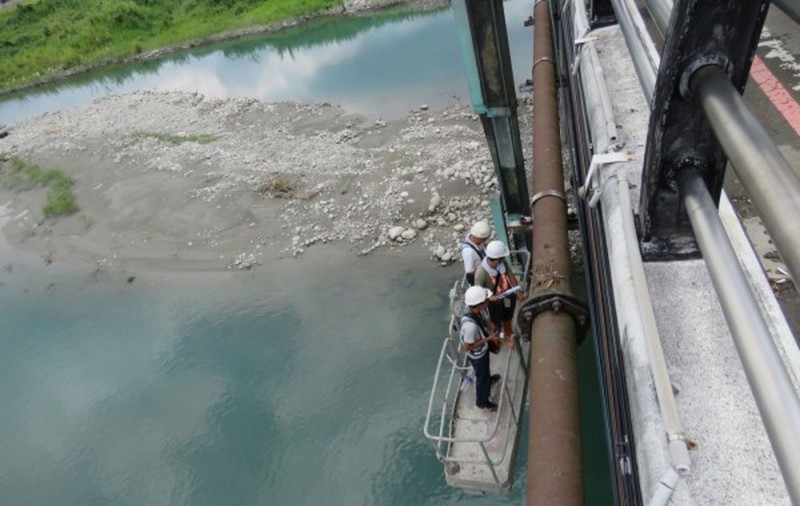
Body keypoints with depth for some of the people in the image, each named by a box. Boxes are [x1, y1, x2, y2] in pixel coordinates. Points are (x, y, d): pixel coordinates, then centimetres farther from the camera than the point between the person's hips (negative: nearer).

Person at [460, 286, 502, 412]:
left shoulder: (477, 309, -23)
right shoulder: (470, 325, -46)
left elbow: (485, 320, 0)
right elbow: (467, 347, -32)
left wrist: (493, 332, -15)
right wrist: (488, 339, -30)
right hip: (476, 354, -7)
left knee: (485, 368, 37)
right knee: (482, 376, 20)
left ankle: (488, 378, 70)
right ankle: (482, 401, 47)